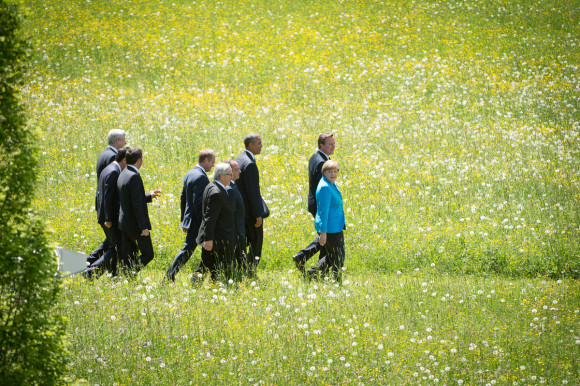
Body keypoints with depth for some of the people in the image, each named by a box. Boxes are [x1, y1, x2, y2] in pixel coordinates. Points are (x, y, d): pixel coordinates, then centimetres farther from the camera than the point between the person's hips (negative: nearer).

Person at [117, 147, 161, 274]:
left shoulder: (122, 175, 10)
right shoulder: (134, 177, -19)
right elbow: (137, 204, -22)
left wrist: (149, 196, 25)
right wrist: (143, 226, -20)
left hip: (124, 222, 9)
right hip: (135, 224, -9)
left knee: (127, 256, 11)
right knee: (148, 254, 1)